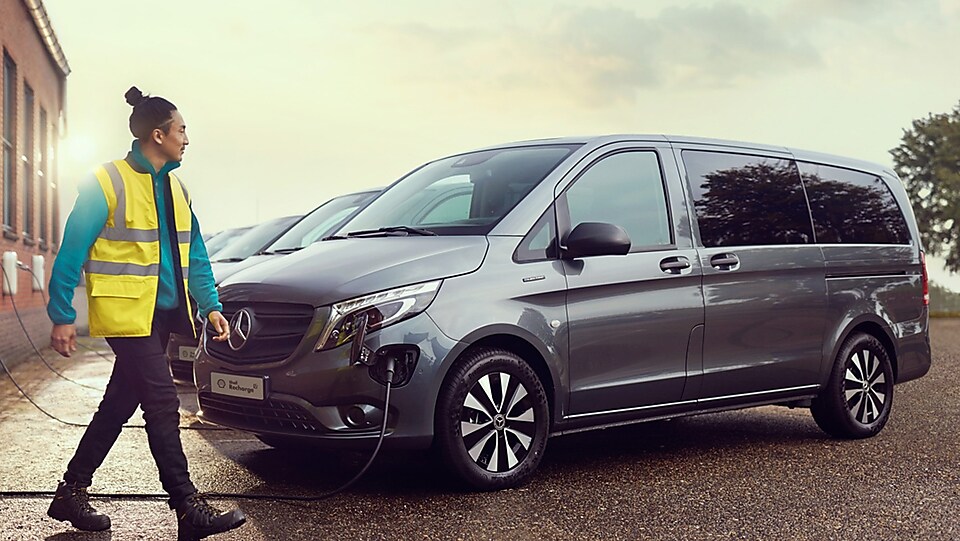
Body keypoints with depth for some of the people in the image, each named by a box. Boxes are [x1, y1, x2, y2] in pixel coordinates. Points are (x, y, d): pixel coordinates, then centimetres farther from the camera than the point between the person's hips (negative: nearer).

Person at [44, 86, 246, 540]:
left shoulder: (175, 188, 14)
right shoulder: (109, 182, -9)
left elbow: (195, 256, 17)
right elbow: (72, 253, -10)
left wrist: (210, 306, 6)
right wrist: (62, 317, -12)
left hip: (163, 314, 8)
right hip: (126, 315, -8)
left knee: (120, 405, 14)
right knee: (162, 405, -11)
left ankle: (72, 492, 27)